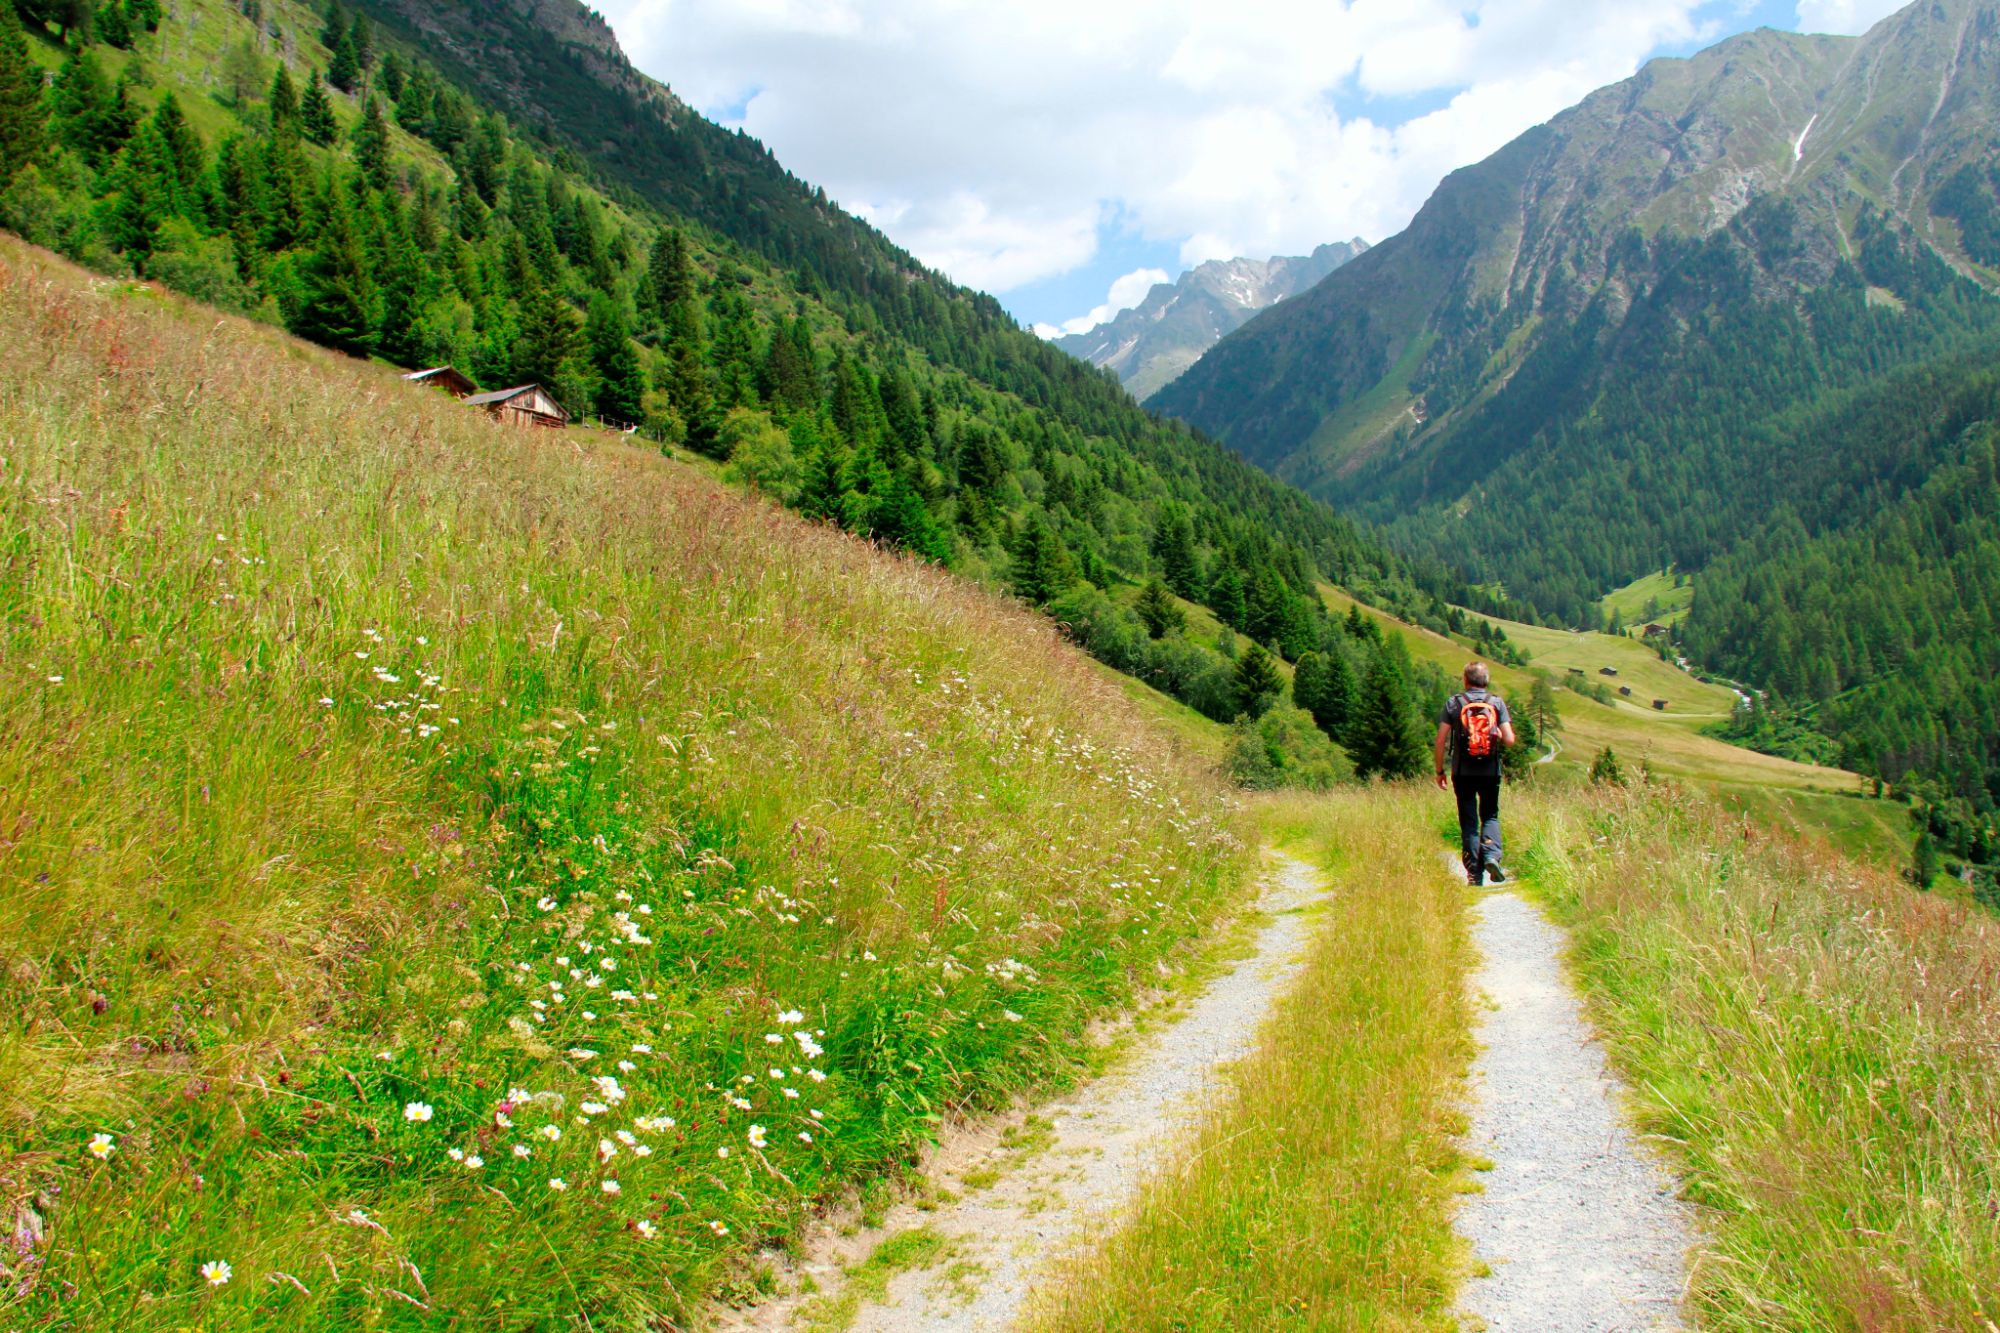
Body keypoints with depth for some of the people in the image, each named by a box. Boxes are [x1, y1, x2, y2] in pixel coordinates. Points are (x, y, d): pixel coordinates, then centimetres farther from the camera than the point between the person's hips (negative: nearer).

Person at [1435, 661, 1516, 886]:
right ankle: (1491, 855, -9)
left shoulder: (1453, 703, -2)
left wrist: (1440, 770, 4)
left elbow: (1440, 740, -6)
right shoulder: (1497, 703, -1)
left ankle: (1474, 873, 5)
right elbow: (1509, 740, -6)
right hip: (1491, 771, 1)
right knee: (1490, 815, 17)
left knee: (1468, 821, 7)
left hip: (1463, 772, 0)